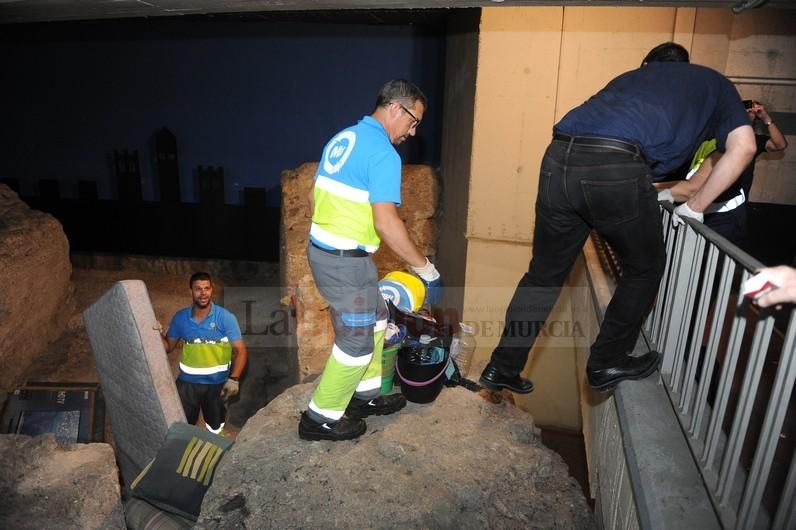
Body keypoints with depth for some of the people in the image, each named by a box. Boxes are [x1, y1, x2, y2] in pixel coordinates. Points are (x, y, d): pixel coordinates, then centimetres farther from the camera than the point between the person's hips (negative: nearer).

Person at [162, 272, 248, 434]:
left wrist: (234, 378, -27)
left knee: (215, 429, 16)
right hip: (187, 382, 2)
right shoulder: (180, 317, -3)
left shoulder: (226, 318, -13)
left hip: (216, 383, -2)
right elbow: (168, 346, 8)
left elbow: (240, 350, -15)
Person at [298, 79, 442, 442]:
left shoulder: (342, 139, 12)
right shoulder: (384, 153, -16)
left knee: (374, 319, 22)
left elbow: (314, 199, 17)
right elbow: (386, 223, -24)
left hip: (321, 250, 9)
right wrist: (426, 270, -17)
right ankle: (321, 418, 20)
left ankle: (365, 394, 36)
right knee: (357, 339, 5)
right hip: (346, 261, -9)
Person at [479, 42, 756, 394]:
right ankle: (607, 364, 28)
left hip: (558, 160, 5)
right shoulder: (714, 81, 29)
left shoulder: (631, 75, 39)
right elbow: (743, 147, 16)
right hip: (616, 169, -5)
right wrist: (695, 206, 21)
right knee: (644, 269, 20)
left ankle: (502, 367, 25)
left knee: (544, 272, 18)